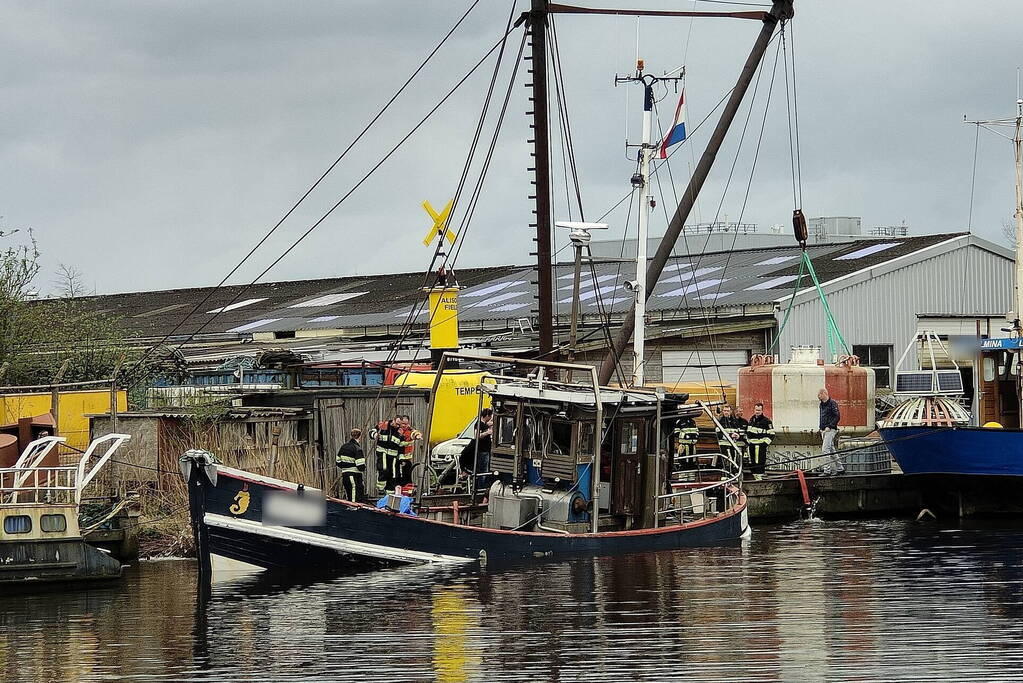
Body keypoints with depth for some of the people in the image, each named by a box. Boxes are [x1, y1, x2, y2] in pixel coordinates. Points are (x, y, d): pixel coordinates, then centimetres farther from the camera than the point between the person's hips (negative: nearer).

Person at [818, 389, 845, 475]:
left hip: (830, 430, -9)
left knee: (825, 450, -14)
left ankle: (827, 471, -14)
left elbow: (837, 416, -14)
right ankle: (840, 468, 20)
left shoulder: (832, 403, -9)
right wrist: (821, 428, 14)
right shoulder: (822, 405, 17)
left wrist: (829, 426, -18)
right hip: (824, 431, 9)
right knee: (831, 450, 12)